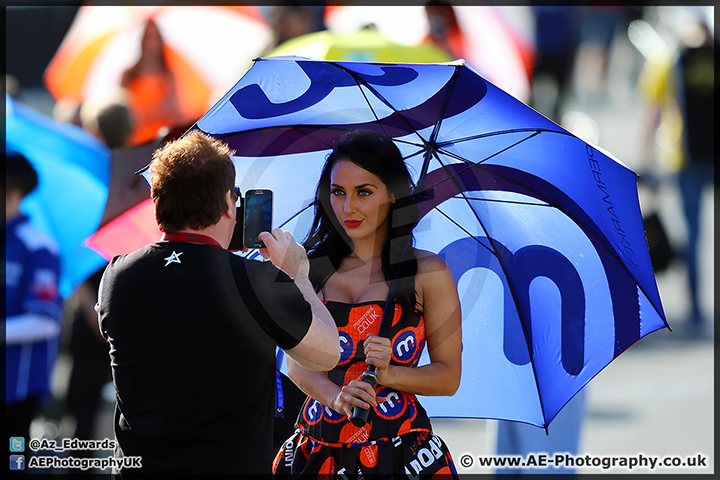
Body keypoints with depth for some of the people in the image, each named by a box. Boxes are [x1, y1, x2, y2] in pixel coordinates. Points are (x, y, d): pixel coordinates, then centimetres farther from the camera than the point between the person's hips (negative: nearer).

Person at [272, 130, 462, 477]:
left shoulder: (427, 272, 1)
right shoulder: (313, 269, 10)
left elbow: (449, 376, 0)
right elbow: (297, 361, 3)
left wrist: (388, 374, -18)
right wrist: (335, 396, -18)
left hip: (398, 451, -3)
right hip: (318, 445, 3)